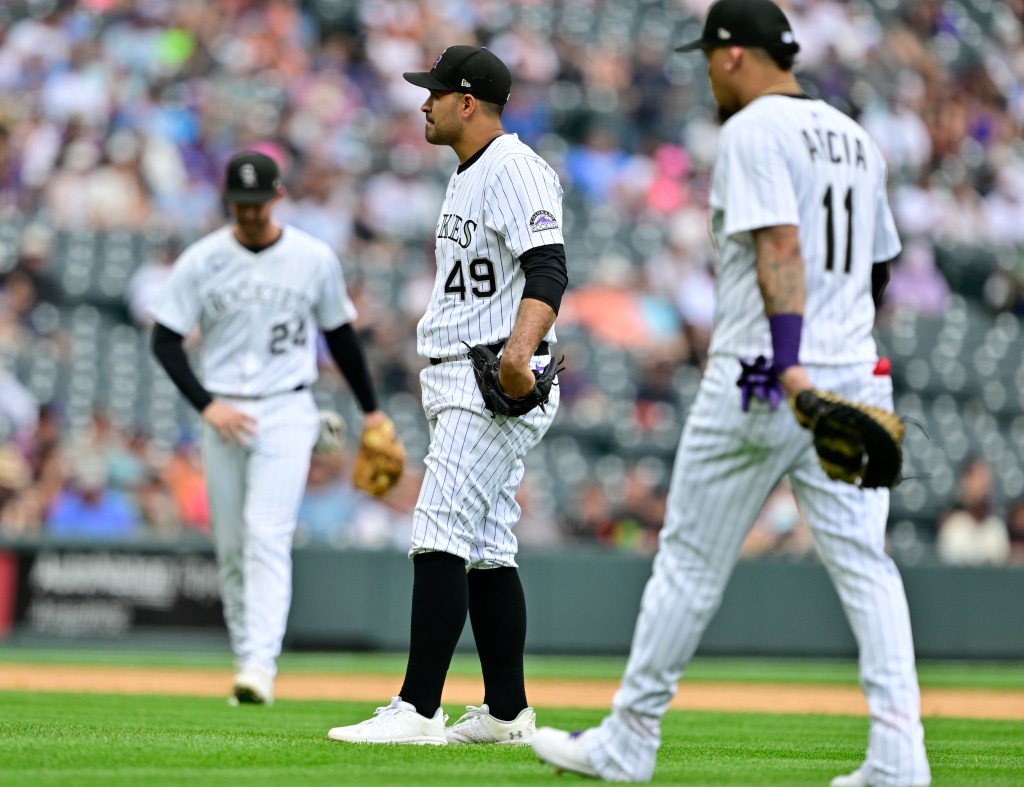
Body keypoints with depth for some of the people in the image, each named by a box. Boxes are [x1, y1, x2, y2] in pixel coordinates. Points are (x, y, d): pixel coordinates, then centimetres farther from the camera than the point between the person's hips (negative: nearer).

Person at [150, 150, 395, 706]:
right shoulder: (202, 260, -1)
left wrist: (370, 410, 17)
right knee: (230, 547, 6)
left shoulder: (315, 259, 0)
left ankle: (261, 666, -24)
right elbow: (164, 340, -1)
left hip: (287, 414, -2)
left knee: (267, 537, -16)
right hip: (224, 414, 2)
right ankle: (245, 660, 16)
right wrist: (206, 405, -12)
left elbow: (340, 335, 12)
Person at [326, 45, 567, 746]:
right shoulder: (468, 177, 21)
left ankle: (418, 709, -19)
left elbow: (548, 268, -25)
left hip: (498, 384, -11)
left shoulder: (515, 169, -12)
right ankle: (507, 712, 14)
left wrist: (521, 349, -39)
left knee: (441, 536, -16)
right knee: (486, 549, 10)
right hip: (459, 386, 11)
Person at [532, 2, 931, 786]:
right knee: (864, 563, 1)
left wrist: (789, 361, -29)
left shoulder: (755, 131, -8)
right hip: (854, 380, 7)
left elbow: (780, 245, -21)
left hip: (758, 383, -7)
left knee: (692, 560, 3)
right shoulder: (854, 137, 17)